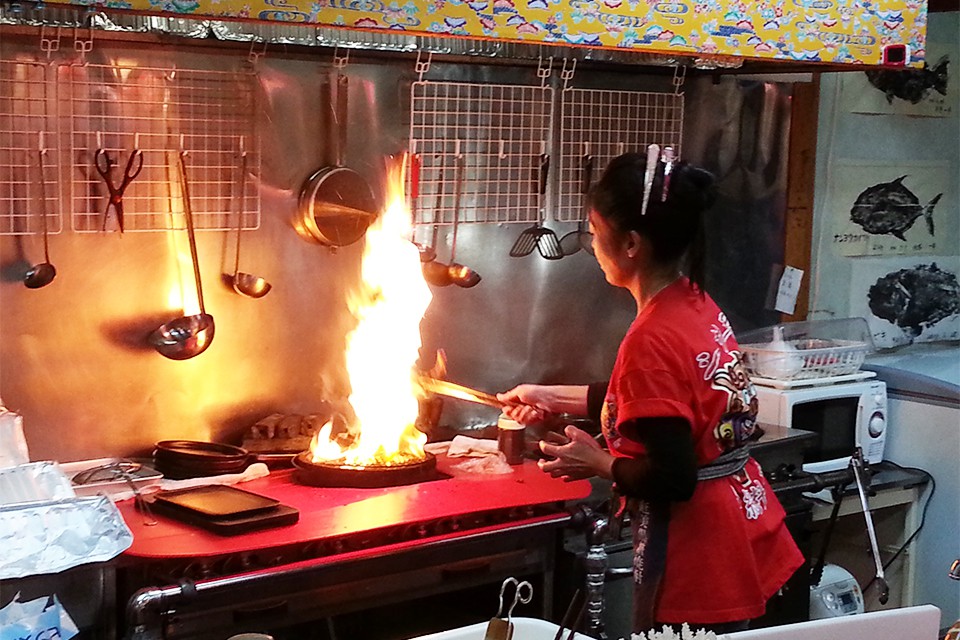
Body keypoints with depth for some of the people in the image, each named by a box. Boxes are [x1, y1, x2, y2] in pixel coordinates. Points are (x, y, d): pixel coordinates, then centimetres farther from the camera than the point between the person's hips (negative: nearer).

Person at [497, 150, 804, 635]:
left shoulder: (653, 339, -24)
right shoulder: (697, 305, 3)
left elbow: (672, 478, -25)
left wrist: (598, 464, -7)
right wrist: (552, 397, 25)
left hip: (700, 566, -9)